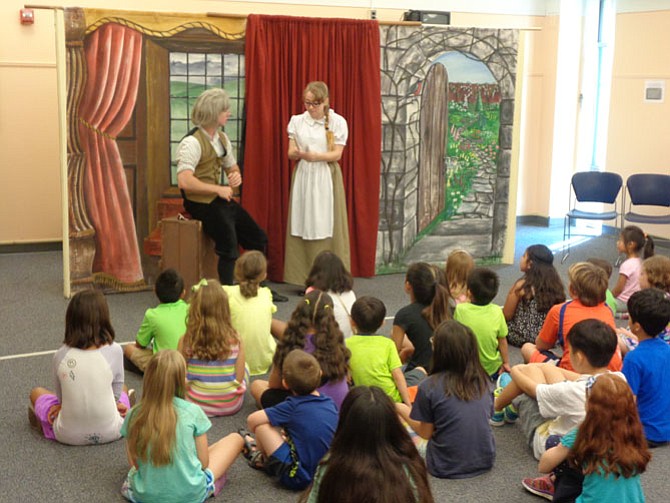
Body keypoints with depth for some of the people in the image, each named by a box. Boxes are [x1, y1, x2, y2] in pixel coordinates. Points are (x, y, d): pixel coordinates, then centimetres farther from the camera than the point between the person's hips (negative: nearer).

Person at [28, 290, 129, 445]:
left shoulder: (60, 356, -11)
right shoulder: (114, 350, -14)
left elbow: (61, 396, 1)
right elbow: (116, 392, -2)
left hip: (69, 435, -1)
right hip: (110, 432, 1)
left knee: (37, 392, 28)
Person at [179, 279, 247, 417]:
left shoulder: (186, 341, -14)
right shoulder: (235, 340, -14)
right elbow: (239, 378, -9)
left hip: (196, 405, 0)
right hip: (231, 405, 0)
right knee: (245, 365, 27)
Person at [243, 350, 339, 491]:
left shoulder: (292, 407, -13)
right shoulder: (330, 402, 2)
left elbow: (252, 420, -12)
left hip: (300, 478, -7)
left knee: (261, 426, -5)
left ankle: (265, 461, 22)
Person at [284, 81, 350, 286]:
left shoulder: (337, 122, -1)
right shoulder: (297, 121, 7)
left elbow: (337, 154, -6)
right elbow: (291, 153, 4)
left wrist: (316, 156, -22)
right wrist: (297, 153, -19)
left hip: (327, 177, -2)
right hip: (303, 177, 2)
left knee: (327, 227, -4)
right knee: (302, 226, 0)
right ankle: (305, 279, 5)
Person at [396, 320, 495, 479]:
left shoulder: (429, 386, -16)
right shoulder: (482, 380, -4)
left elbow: (425, 433, -5)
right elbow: (485, 415, 9)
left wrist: (402, 410, 12)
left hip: (448, 468, -4)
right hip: (485, 461, 4)